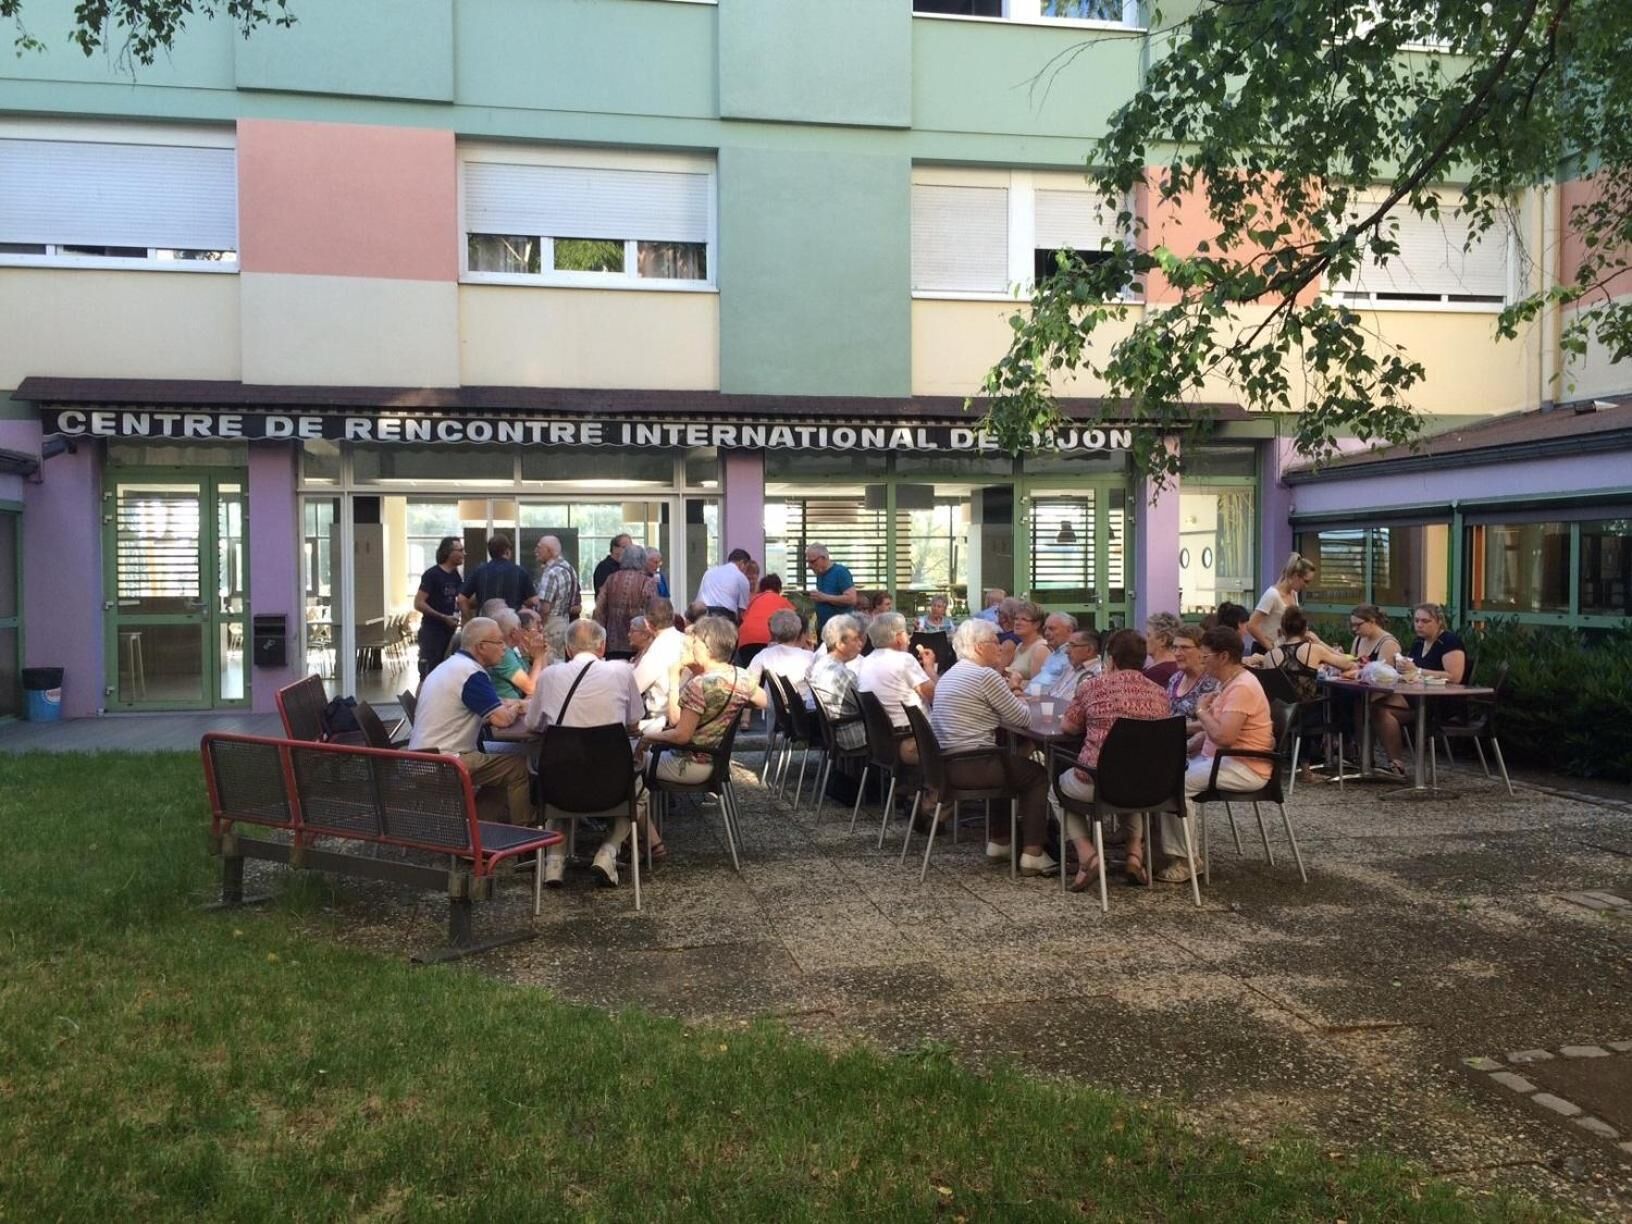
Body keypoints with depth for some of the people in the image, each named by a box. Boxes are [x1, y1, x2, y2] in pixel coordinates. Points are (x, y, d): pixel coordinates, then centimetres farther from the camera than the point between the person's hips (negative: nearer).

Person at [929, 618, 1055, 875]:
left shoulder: (948, 676, 16)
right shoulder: (985, 675, -13)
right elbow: (1021, 717, -9)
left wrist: (1006, 694, 11)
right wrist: (1014, 699, 11)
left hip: (946, 764, 9)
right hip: (972, 767, -9)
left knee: (1008, 762, 34)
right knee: (1038, 775, 11)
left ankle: (998, 843, 35)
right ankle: (1032, 855, 7)